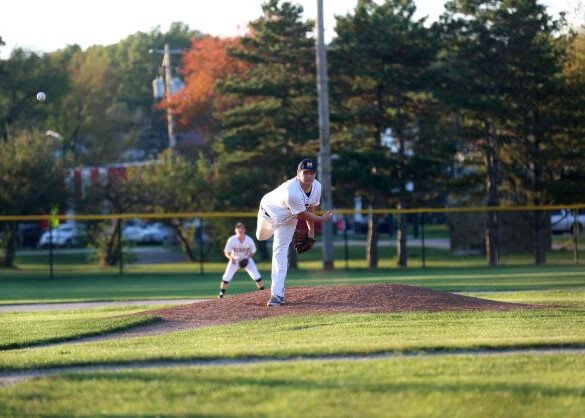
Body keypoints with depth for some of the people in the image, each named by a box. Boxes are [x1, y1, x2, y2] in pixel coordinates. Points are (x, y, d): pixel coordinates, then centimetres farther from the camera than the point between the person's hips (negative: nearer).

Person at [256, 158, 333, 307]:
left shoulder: (316, 187, -22)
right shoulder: (291, 191, -43)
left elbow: (310, 208, -4)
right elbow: (302, 214, -31)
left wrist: (311, 231, -3)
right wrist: (321, 219, -18)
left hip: (288, 220, 3)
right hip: (270, 211, -3)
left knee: (280, 252, -8)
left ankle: (277, 294, -12)